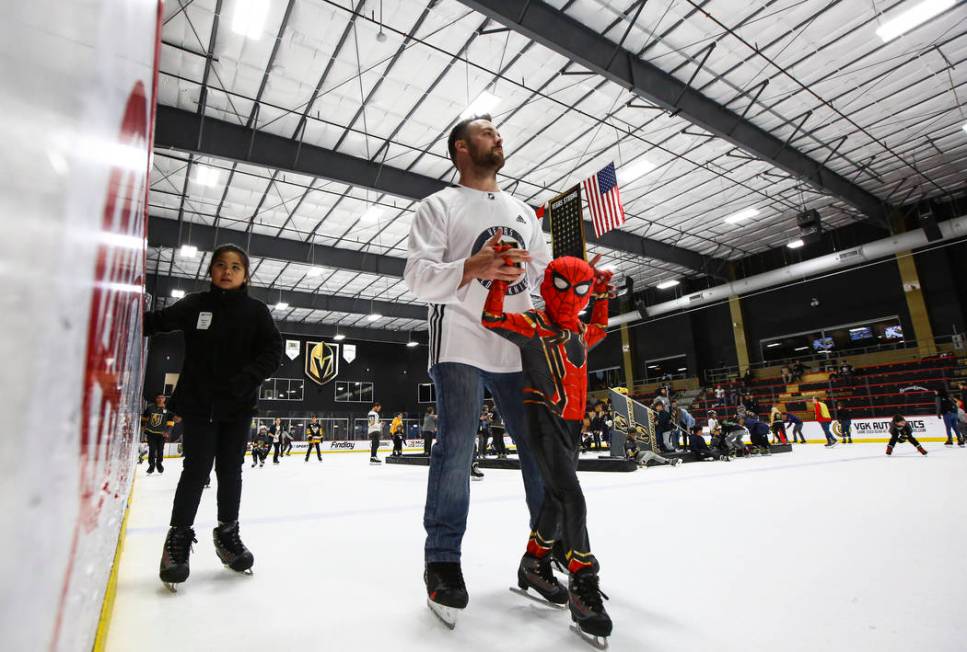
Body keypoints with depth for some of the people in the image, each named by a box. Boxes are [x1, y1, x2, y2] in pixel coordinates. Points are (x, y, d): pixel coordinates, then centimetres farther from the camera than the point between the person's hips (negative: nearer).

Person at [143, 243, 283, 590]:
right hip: (197, 402, -1)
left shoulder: (256, 310, -1)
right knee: (196, 470, -2)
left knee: (230, 471, 11)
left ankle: (227, 533, 29)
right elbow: (155, 322, 4)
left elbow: (273, 350, -7)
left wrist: (248, 378, -19)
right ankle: (179, 536, 18)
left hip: (238, 405, 1)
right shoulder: (195, 304, 0)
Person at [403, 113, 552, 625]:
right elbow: (418, 277, -6)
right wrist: (473, 266, -22)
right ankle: (443, 561, 8)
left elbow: (544, 274, 20)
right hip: (459, 342, -5)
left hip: (518, 346, 5)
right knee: (456, 447, -9)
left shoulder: (523, 212, 23)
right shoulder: (439, 205, 7)